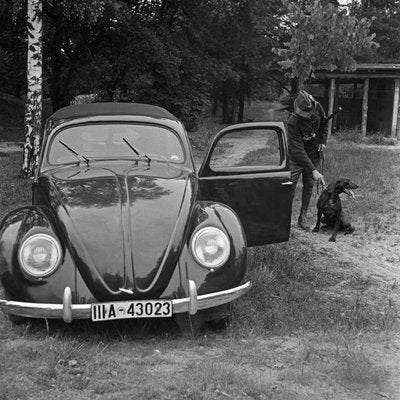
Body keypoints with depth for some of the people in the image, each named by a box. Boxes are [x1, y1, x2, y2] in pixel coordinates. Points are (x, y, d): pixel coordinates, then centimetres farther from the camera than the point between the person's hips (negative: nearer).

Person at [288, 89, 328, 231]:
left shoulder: (317, 107, -17)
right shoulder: (292, 122, -32)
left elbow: (324, 122, 9)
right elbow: (298, 151, -34)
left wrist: (323, 141, 0)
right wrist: (314, 170, -38)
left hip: (313, 153, 5)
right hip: (296, 156, -4)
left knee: (309, 185, 6)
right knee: (290, 186, -8)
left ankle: (303, 217, 15)